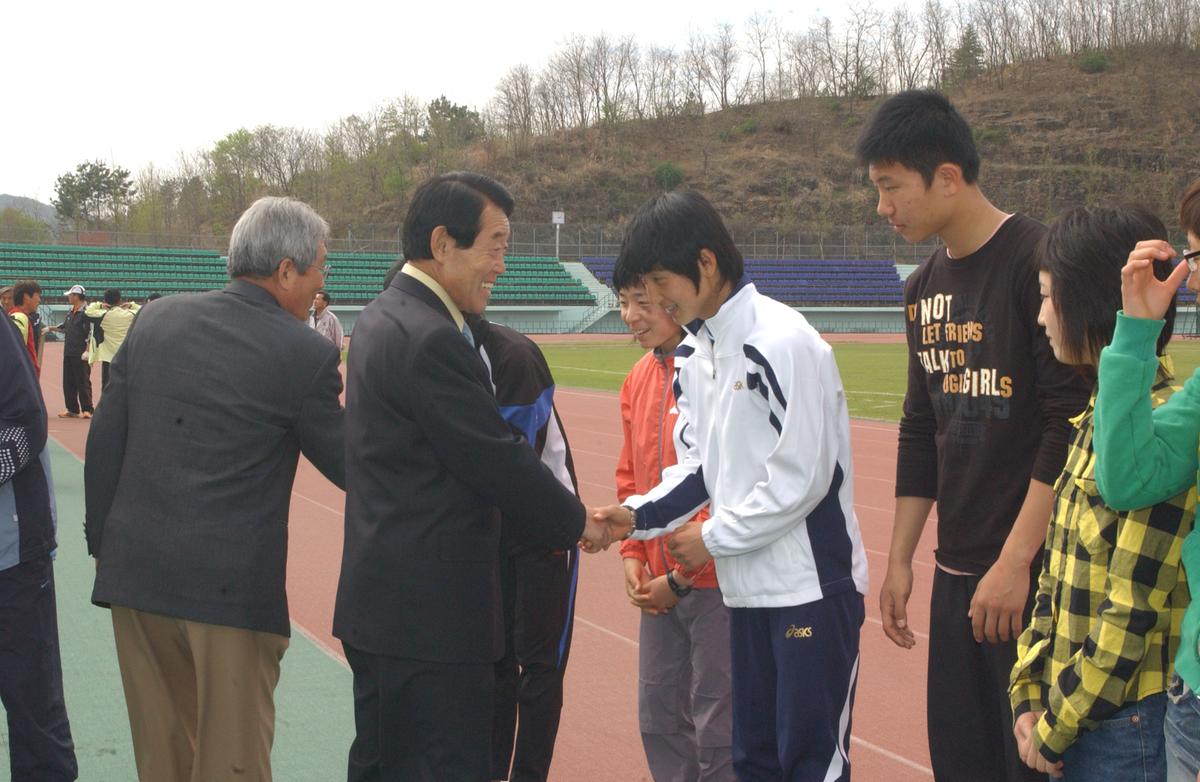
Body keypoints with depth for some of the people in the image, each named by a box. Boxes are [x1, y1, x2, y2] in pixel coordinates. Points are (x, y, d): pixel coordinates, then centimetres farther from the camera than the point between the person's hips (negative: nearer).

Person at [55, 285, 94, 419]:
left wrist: (87, 351, -20)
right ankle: (72, 410, 17)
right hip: (68, 353, 9)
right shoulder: (70, 312, 15)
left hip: (81, 354, -9)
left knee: (83, 382, -5)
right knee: (68, 382, 10)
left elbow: (91, 333, -16)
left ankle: (87, 410, -2)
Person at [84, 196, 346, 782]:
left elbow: (104, 440, 7)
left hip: (135, 574, 5)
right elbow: (348, 467, 0)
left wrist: (103, 542, 16)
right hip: (233, 587, -5)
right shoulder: (305, 354, -9)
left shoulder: (156, 319, 5)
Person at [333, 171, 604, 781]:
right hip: (431, 614, -11)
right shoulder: (430, 340, -20)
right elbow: (499, 461, -18)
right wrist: (576, 524, -1)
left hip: (381, 605, 11)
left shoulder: (383, 319, 13)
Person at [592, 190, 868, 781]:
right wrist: (639, 516, 0)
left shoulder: (784, 342, -17)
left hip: (812, 586, -8)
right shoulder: (692, 352, 9)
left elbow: (800, 481, -19)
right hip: (748, 586, 8)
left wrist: (713, 538, -11)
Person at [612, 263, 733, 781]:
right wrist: (632, 554, 4)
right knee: (659, 721, 15)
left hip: (716, 581, -7)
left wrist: (684, 575, -13)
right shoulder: (639, 379, 9)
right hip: (659, 585, 7)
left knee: (718, 733, 0)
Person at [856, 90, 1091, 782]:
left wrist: (1016, 562, -18)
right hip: (957, 570, 8)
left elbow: (1071, 426, -16)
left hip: (1036, 571, -7)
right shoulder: (925, 288, 13)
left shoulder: (1040, 260, -12)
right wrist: (899, 561, 18)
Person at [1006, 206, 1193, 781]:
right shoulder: (1096, 418, 9)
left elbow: (1134, 610, -20)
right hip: (1073, 717, 8)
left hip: (1125, 726, -8)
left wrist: (1057, 727, -12)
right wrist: (1030, 696, 5)